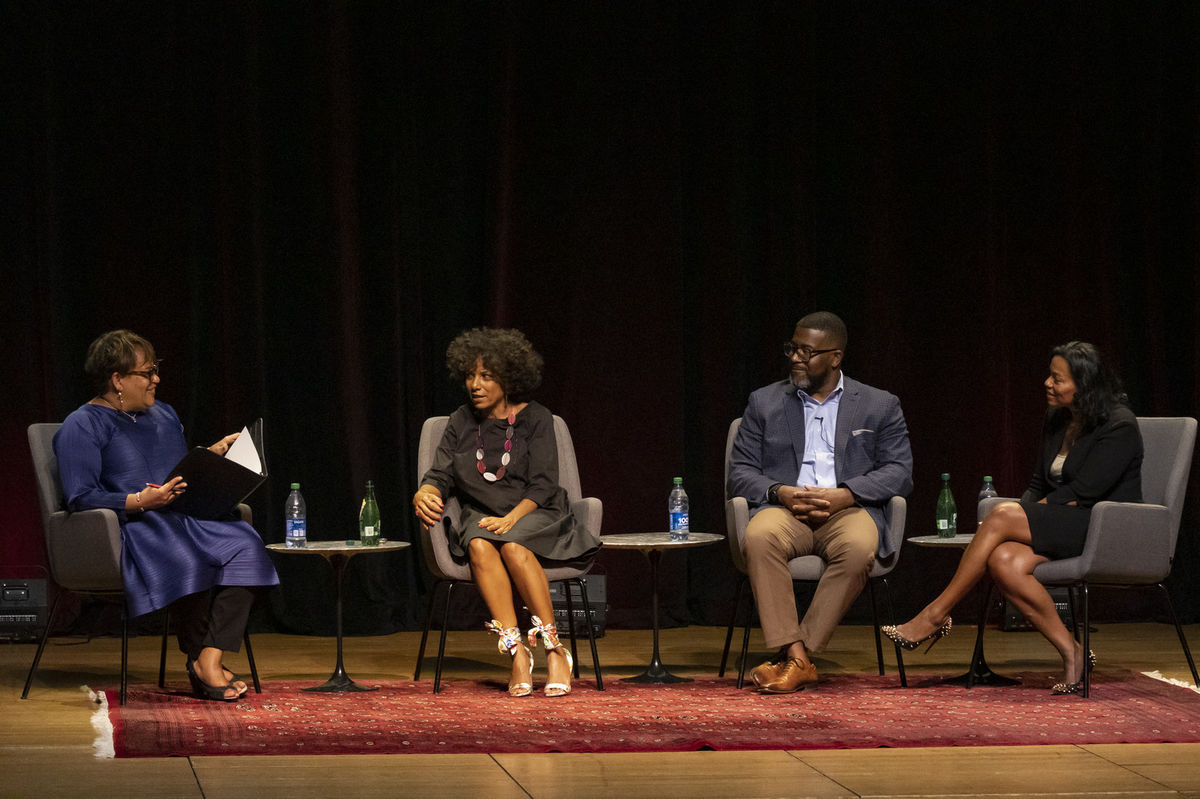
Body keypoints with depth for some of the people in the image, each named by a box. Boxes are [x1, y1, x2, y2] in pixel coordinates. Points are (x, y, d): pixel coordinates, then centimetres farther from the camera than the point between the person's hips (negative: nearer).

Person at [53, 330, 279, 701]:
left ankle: (211, 658, -34)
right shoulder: (81, 427, -2)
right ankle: (197, 659, -22)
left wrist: (214, 452, 18)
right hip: (128, 526, -7)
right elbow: (81, 498, -12)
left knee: (244, 544, -24)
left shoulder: (163, 414, 23)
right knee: (185, 558, -39)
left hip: (181, 518, 7)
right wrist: (141, 501, -22)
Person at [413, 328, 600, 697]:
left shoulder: (535, 418, 1)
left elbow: (543, 485, -6)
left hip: (534, 516, -3)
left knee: (513, 546, -37)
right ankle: (517, 653, -39)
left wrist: (510, 519, -22)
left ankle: (555, 650, -32)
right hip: (482, 517, 3)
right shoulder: (461, 423, 12)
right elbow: (440, 475, 6)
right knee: (480, 546, -34)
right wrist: (424, 494, -19)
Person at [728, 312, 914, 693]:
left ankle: (795, 656, -30)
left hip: (848, 509, -1)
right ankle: (795, 656, -34)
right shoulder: (764, 403, 18)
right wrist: (779, 493, -10)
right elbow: (740, 472, 12)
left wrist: (845, 494, -13)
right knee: (760, 536, -36)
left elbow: (899, 471, 5)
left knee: (858, 547, -37)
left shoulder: (880, 406, 15)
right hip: (785, 510, 1)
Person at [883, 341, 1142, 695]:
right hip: (1060, 529, 8)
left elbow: (1084, 492, -16)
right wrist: (1026, 513, -6)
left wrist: (1015, 517, -11)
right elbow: (1038, 486, 18)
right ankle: (1072, 655, -21)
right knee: (1004, 561, -27)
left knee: (1001, 515, -26)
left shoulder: (1119, 427, -10)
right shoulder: (1058, 422, 16)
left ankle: (935, 615, -18)